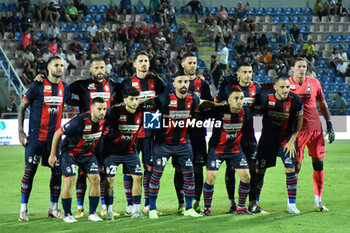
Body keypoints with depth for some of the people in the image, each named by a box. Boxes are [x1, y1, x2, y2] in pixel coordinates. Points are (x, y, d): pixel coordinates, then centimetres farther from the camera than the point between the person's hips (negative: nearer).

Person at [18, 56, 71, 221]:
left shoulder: (64, 88, 7)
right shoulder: (37, 86, -6)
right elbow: (22, 107, -1)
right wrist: (20, 132, -7)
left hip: (55, 136, 4)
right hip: (36, 136, -4)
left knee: (57, 171, 3)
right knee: (30, 171, -4)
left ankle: (53, 208, 15)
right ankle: (23, 209, 4)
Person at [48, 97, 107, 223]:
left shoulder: (103, 121, -12)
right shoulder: (79, 121, -30)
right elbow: (57, 133, -17)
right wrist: (52, 154, -11)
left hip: (88, 152, 5)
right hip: (70, 151, -5)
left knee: (95, 179, -6)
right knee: (69, 180, -13)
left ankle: (92, 213, 6)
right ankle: (67, 214, 0)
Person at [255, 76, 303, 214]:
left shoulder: (295, 101, -15)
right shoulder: (265, 98, -16)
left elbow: (299, 122, -3)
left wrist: (292, 141, -6)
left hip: (286, 139, -1)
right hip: (267, 139, 1)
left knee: (290, 169, -11)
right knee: (260, 170, 5)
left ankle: (291, 204, -1)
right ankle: (254, 202, 21)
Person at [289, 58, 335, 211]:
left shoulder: (314, 83, 6)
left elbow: (322, 104, 17)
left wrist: (329, 125, 14)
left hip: (316, 128, 3)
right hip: (297, 130, -3)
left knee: (319, 164, 4)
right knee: (295, 165, -6)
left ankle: (318, 200, 15)